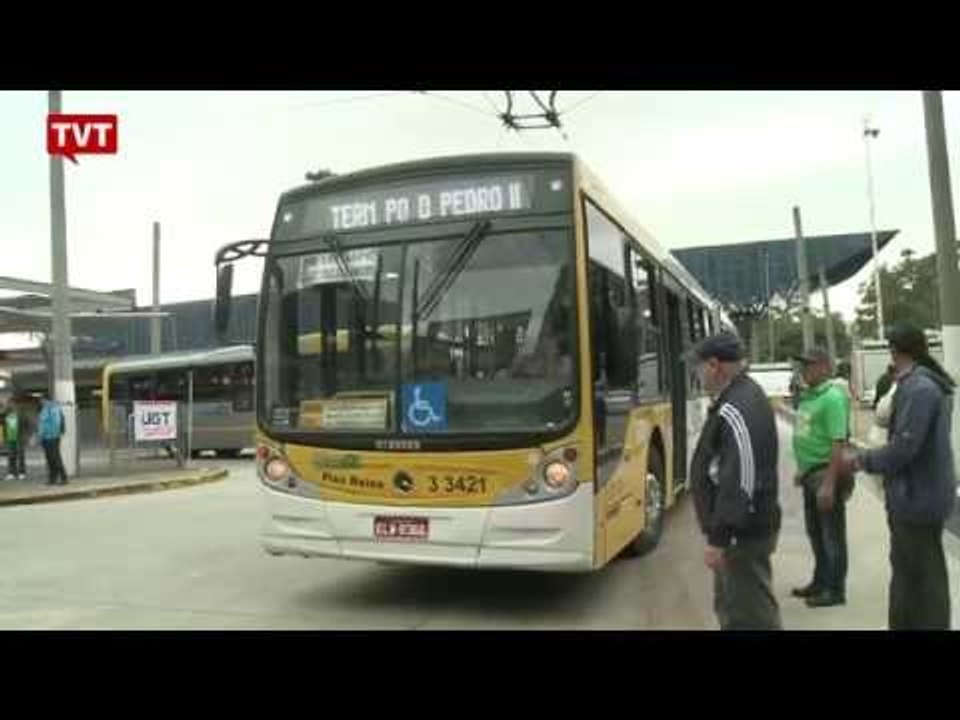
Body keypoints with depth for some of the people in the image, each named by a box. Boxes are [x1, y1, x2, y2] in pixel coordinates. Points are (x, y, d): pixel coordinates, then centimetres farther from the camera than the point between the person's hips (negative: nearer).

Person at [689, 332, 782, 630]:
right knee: (730, 606, 23)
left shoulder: (736, 409, -24)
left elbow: (739, 482, -28)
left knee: (752, 615, -1)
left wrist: (718, 538, -24)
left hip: (742, 532, -11)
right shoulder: (744, 393, 10)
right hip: (742, 527, 11)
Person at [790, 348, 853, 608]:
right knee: (814, 531, 19)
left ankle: (835, 590, 14)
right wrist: (802, 469, 20)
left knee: (832, 534, 2)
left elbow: (839, 443, -24)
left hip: (826, 473, -9)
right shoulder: (809, 395, 11)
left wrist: (829, 484, -27)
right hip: (810, 474, 10)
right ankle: (820, 582, 33)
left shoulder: (833, 397, -18)